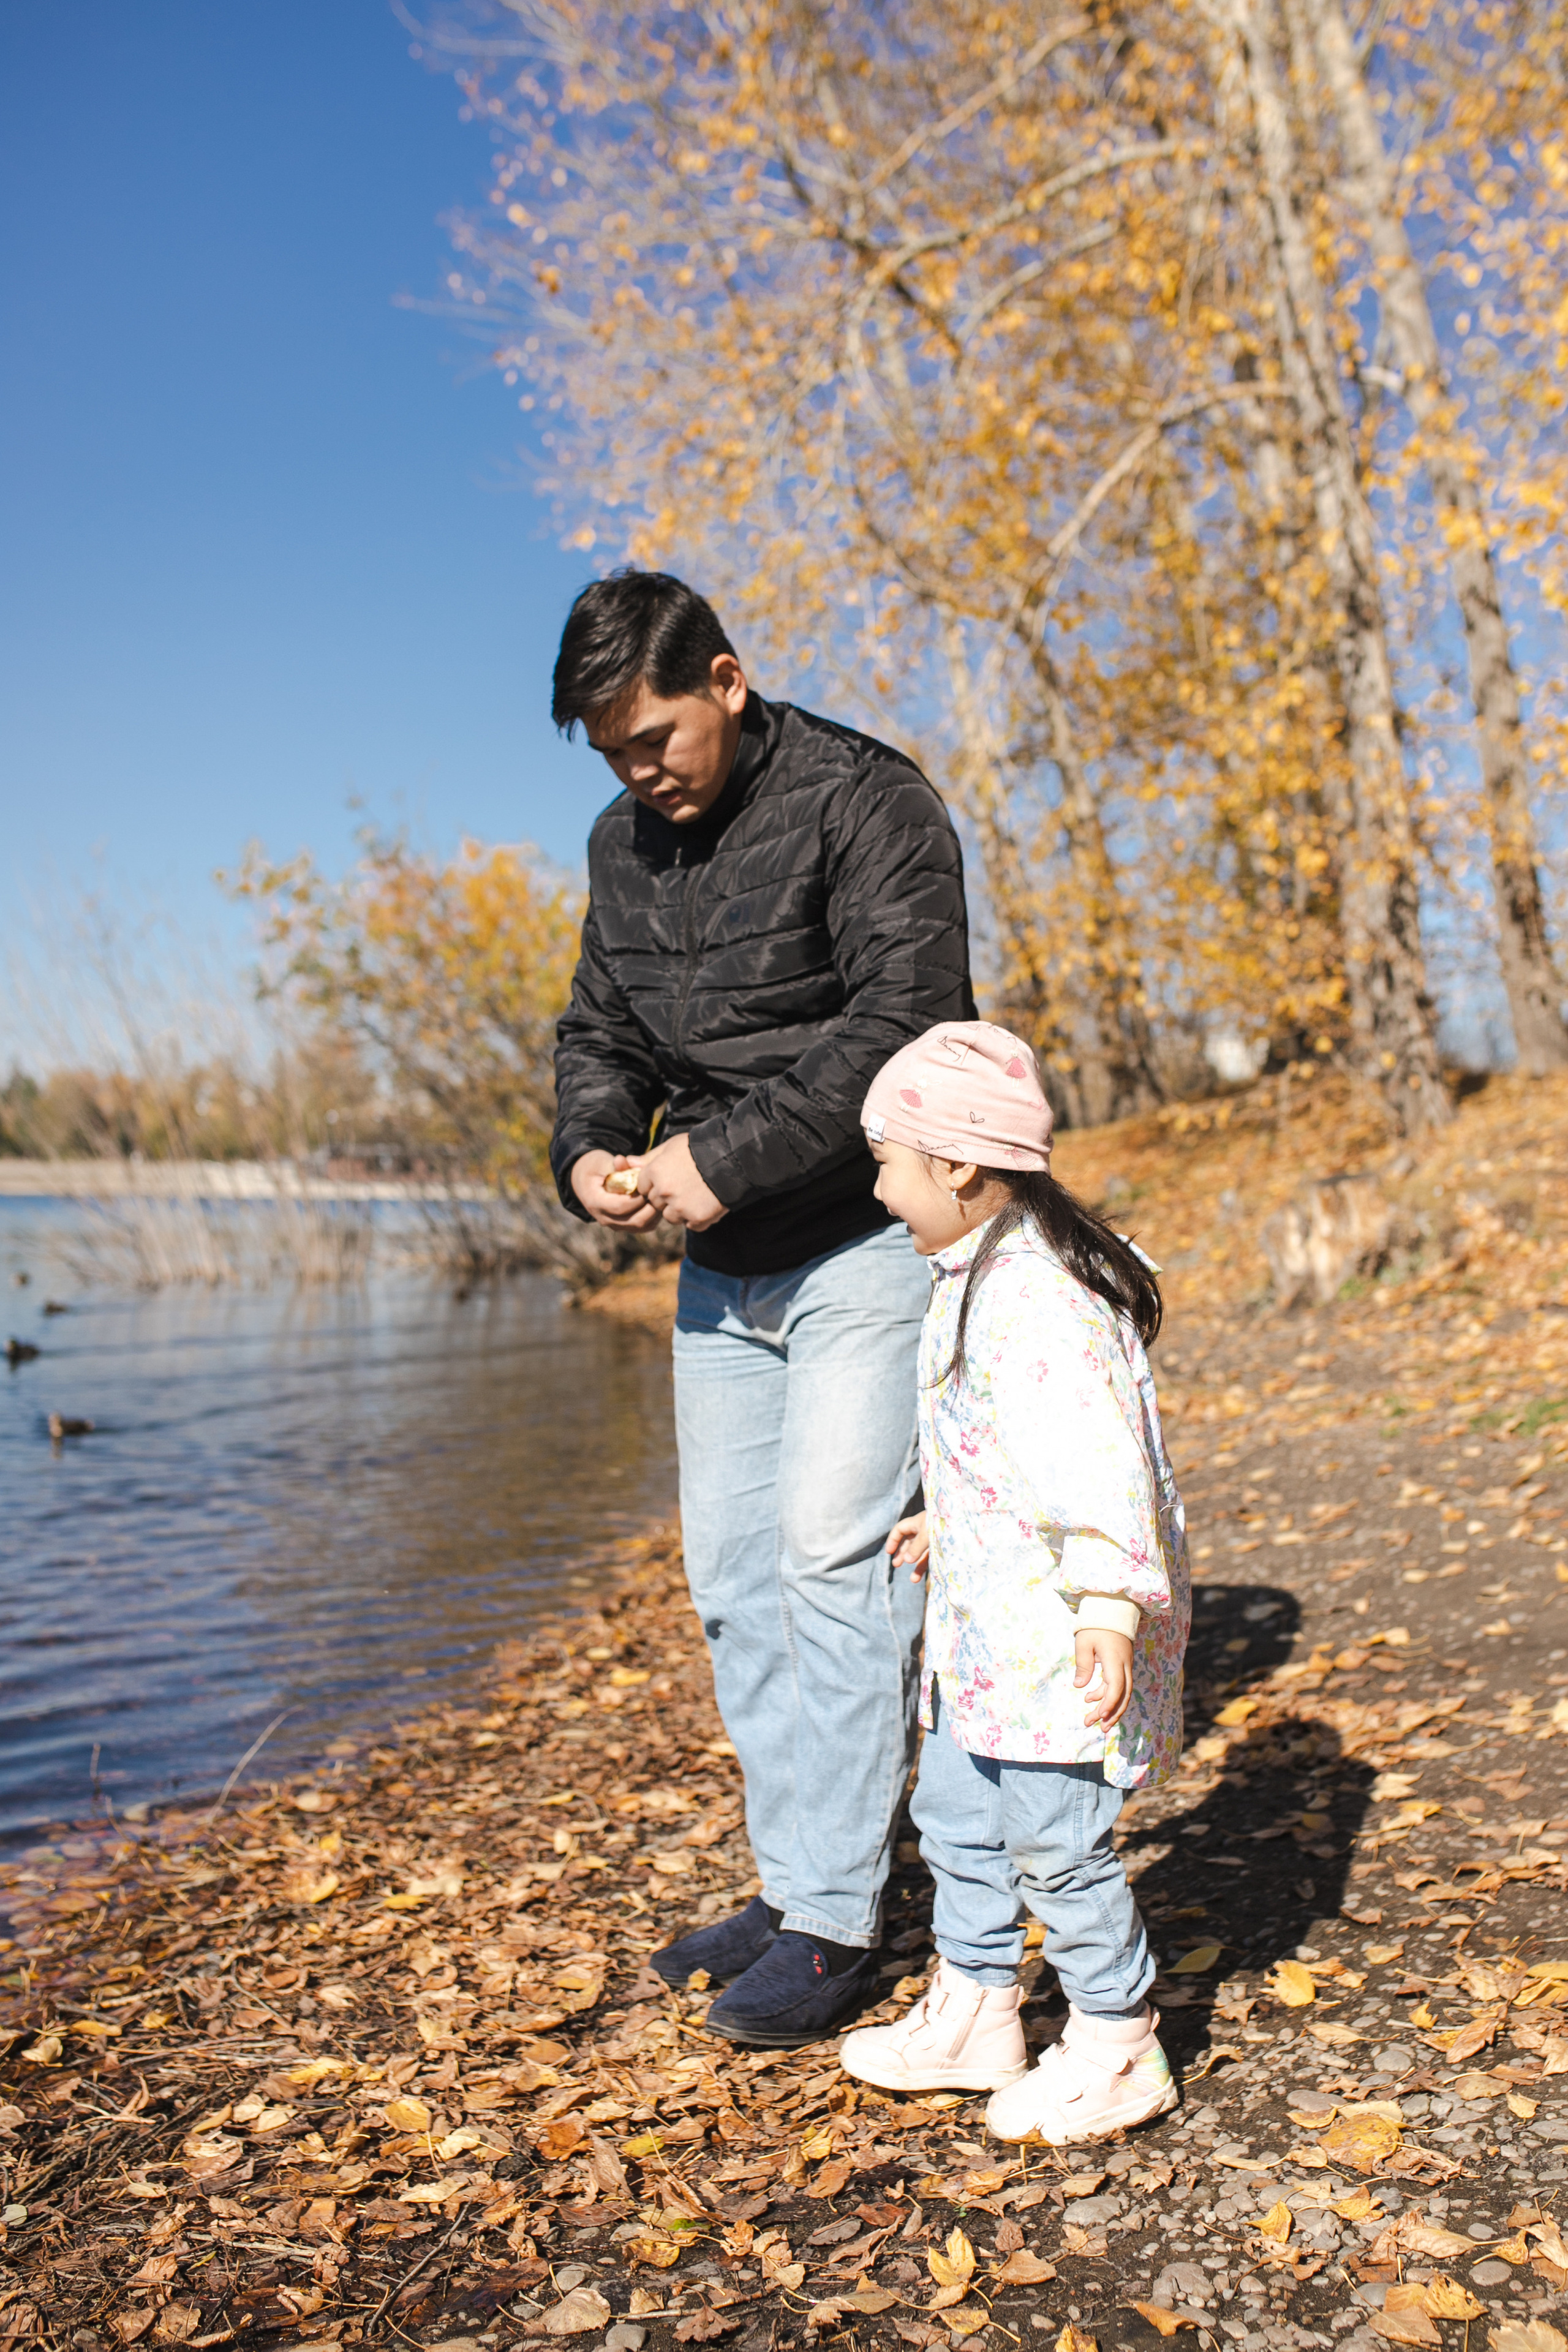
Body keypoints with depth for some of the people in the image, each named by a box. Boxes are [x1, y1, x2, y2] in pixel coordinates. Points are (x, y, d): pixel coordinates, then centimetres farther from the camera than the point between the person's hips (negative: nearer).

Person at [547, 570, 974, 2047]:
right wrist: (589, 1155, -6)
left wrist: (721, 1160, -25)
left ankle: (835, 1924, 3)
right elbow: (600, 1034, 15)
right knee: (733, 1575, 9)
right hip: (722, 1265, 8)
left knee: (833, 1561, -9)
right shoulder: (624, 845, 11)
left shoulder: (865, 804, -12)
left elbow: (903, 1021, -22)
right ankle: (795, 1883, 22)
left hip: (867, 1243, -7)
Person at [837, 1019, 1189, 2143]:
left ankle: (1117, 2050, 20)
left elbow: (1096, 1461, -31)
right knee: (955, 1813, 19)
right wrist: (945, 1522, 34)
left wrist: (1110, 1608, -38)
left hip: (1060, 1633, -11)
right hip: (991, 1622, 11)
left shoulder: (1038, 1296, -24)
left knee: (1053, 1838, 0)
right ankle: (973, 2017, 36)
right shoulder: (983, 1278, 10)